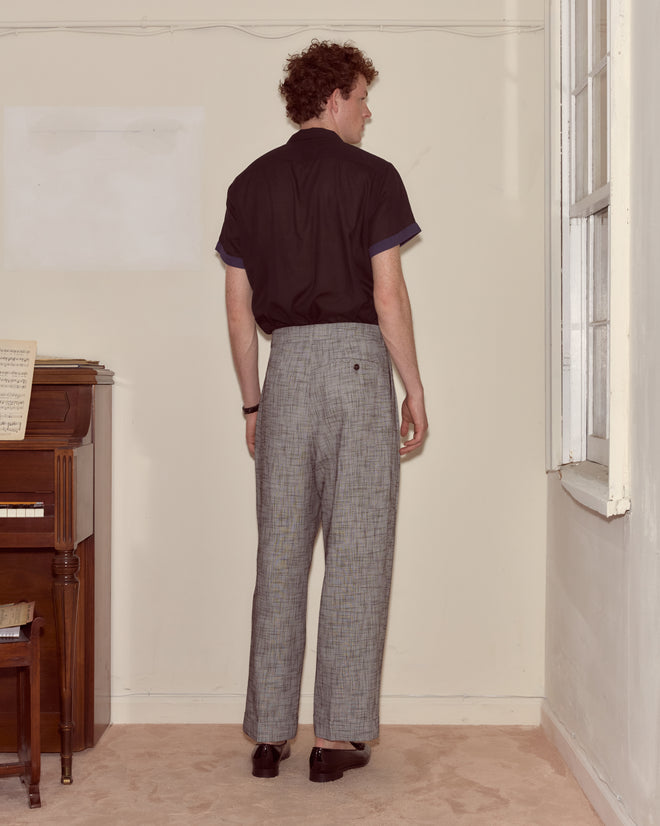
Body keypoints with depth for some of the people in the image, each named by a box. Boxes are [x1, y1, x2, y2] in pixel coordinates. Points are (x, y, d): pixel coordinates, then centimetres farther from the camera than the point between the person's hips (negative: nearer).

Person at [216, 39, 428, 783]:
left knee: (280, 555, 8)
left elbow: (239, 306, 9)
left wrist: (252, 401, 15)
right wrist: (414, 388, -1)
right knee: (356, 554, 2)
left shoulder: (250, 184, 11)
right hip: (357, 360, -4)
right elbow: (388, 293, -9)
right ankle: (339, 736, 6)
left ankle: (268, 734, 14)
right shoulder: (371, 177, -2)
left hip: (286, 365, 4)